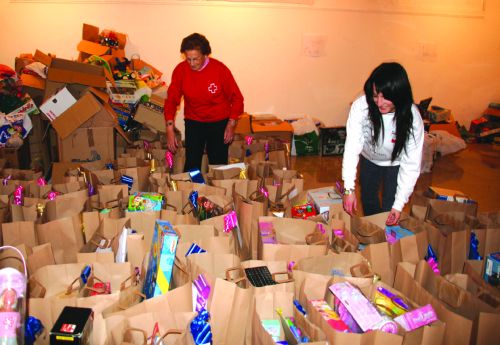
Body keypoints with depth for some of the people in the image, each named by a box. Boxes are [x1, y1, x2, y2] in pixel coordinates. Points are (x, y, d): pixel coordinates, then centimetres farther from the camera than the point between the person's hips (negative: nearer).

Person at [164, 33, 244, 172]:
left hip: (219, 123, -1)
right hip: (193, 123, 1)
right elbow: (172, 100, -6)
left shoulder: (220, 69, -17)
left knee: (218, 165, 2)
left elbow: (236, 98, -7)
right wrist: (170, 129, -15)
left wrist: (231, 124, -12)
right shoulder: (180, 70, -12)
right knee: (191, 165, -2)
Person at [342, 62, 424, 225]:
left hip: (395, 163, -2)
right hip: (369, 158, 2)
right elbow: (352, 146, -34)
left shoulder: (412, 117, -34)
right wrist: (349, 189, -41)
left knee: (390, 209, -1)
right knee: (368, 200, 18)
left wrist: (399, 204, -29)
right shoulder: (361, 106, -35)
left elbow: (411, 164, -28)